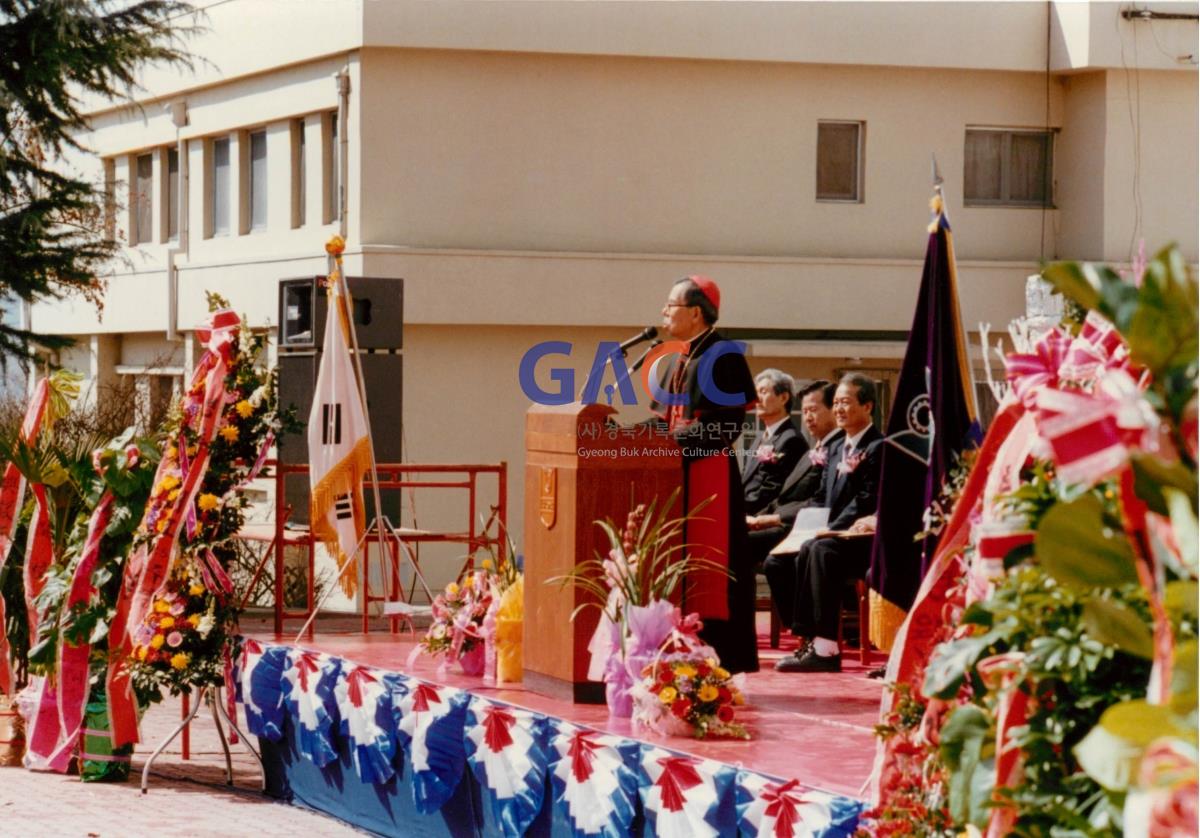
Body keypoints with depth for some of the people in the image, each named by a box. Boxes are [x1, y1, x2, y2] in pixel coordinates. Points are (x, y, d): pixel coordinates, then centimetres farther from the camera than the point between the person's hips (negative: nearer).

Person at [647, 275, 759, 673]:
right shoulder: (677, 361, 17)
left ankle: (719, 658, -4)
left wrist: (678, 439, -20)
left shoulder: (723, 356, -10)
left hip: (709, 475, -9)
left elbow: (728, 421, -18)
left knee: (709, 564, -7)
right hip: (677, 474, 9)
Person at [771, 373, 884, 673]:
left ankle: (825, 647, -38)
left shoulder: (878, 448, -6)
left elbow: (864, 503, -16)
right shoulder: (836, 448, 22)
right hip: (831, 536, 9)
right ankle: (809, 639, -12)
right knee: (777, 562, -8)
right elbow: (821, 499, 19)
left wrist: (826, 533, -22)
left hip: (861, 541, -9)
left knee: (819, 551, -37)